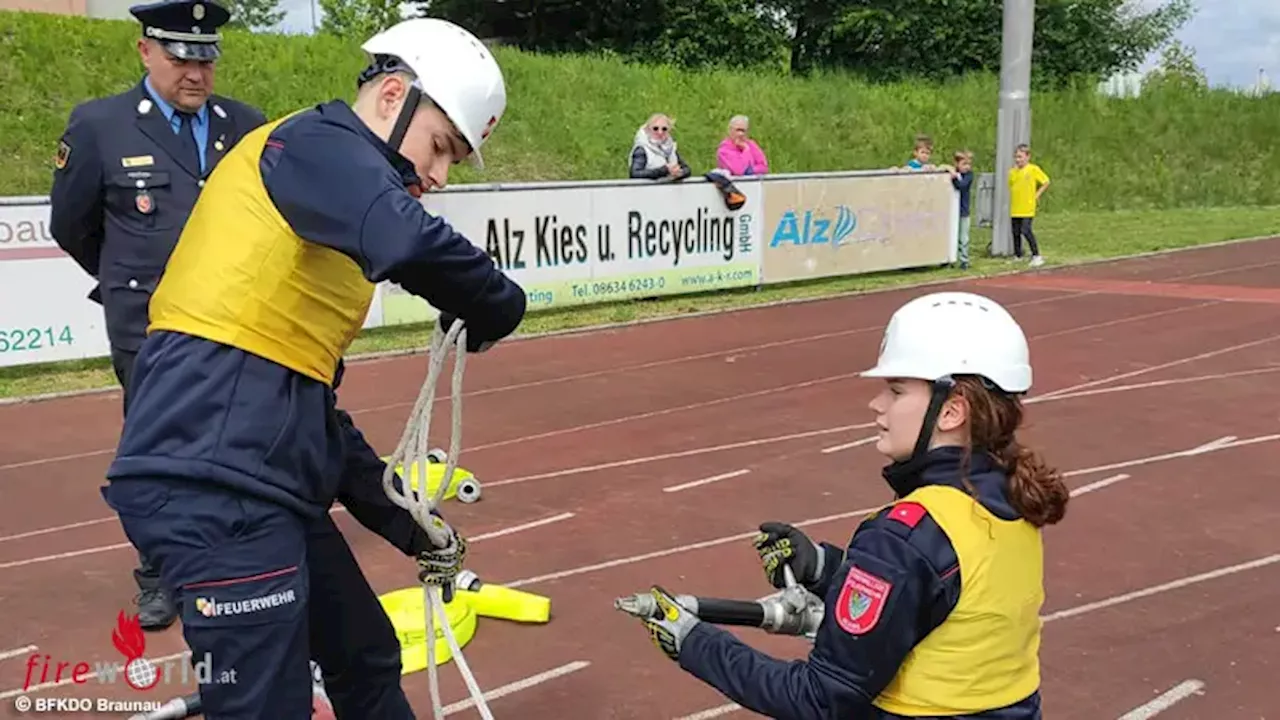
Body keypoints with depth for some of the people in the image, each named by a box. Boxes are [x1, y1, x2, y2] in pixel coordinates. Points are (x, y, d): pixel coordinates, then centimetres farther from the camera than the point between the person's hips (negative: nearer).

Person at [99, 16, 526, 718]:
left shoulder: (317, 173, 23)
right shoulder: (321, 144, -5)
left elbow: (307, 390, 25)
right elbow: (413, 246, -29)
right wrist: (497, 305, -9)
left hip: (242, 483, 10)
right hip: (216, 485, -10)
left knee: (366, 660, 21)